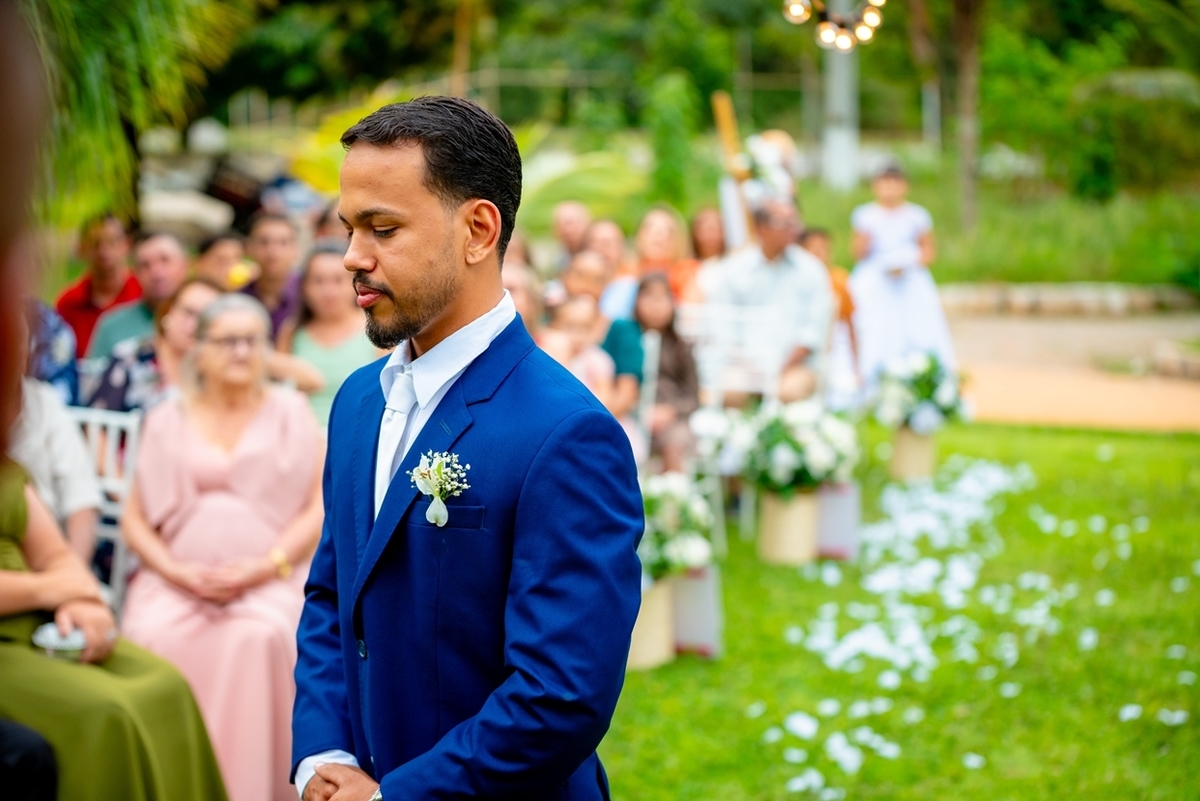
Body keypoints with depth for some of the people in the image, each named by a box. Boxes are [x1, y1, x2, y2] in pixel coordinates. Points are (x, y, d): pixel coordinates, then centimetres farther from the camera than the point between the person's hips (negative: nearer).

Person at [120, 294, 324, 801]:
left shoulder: (291, 413, 12)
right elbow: (135, 519, 11)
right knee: (151, 635, -30)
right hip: (177, 580, 2)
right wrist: (177, 570, -7)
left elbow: (320, 507, 4)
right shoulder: (168, 421, 15)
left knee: (259, 637, -34)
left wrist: (263, 565, -10)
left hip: (268, 579, -1)